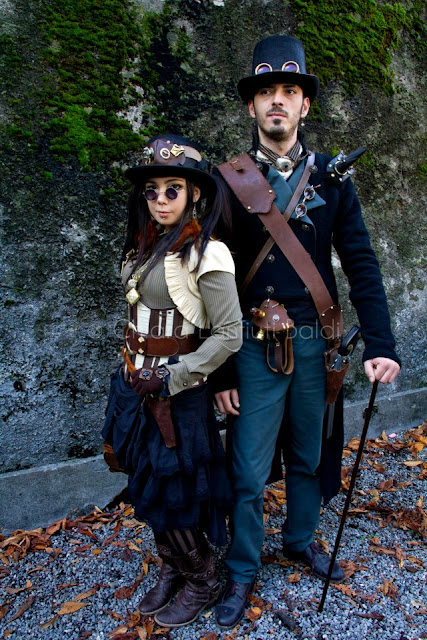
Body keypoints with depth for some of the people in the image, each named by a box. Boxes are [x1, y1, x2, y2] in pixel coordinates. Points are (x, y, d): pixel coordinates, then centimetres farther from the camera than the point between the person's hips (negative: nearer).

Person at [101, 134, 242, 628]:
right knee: (147, 488, 19)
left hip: (176, 394, -7)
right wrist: (131, 376, 12)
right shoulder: (144, 247, 7)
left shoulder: (204, 254, -17)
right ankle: (171, 569, 42)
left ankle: (202, 583, 33)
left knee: (172, 493, 7)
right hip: (135, 386, 7)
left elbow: (228, 335, -19)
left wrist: (169, 381, -17)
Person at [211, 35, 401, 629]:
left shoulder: (331, 178, 5)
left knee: (309, 456, 19)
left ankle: (301, 539, 43)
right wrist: (221, 370, -6)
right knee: (248, 472, 6)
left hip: (315, 342, 3)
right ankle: (242, 571, 29)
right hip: (254, 347, -2)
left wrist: (380, 345, -6)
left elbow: (360, 262, 2)